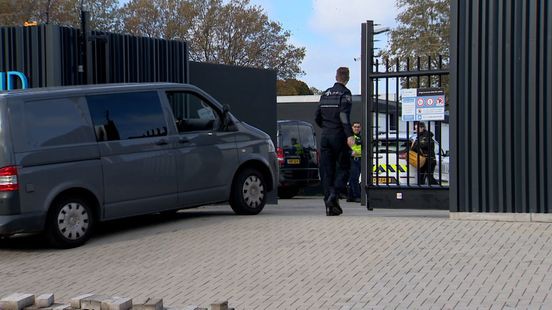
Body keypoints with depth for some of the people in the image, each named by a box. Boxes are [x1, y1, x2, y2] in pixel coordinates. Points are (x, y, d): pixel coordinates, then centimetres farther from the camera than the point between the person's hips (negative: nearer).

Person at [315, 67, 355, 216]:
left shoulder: (325, 94, 14)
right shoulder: (345, 93, -5)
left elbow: (317, 117, 15)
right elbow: (344, 115, -19)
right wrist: (349, 135, -23)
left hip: (325, 136, 5)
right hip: (339, 136, -5)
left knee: (327, 170, 6)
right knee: (343, 167, 4)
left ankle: (329, 205, 5)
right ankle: (334, 195, -16)